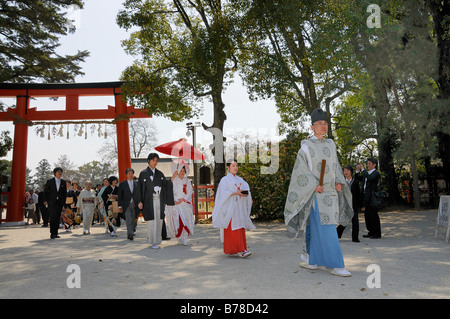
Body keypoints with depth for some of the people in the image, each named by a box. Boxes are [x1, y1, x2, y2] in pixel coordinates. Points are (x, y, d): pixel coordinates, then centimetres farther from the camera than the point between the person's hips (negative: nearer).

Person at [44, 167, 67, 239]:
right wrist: (46, 200, -1)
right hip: (52, 202, -3)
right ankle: (52, 233, -1)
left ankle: (55, 233, 10)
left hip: (60, 203, 3)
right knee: (52, 218, -7)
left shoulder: (63, 182, 8)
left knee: (57, 218, 4)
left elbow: (65, 193, 11)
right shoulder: (50, 181, 1)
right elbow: (45, 191, 6)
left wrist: (63, 202, 4)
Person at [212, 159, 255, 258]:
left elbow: (247, 189, 9)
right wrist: (235, 193, -21)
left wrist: (245, 193, -13)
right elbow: (224, 193, -10)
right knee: (232, 229, -10)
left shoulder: (240, 179, 17)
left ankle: (239, 250, 10)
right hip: (230, 207, -5)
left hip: (239, 207, 6)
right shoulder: (225, 180, 1)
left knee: (240, 228, 3)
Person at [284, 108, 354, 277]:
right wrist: (314, 186, -19)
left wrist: (339, 183, -1)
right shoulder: (306, 146, -5)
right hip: (315, 193, -6)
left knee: (315, 227, 10)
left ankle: (306, 258, 23)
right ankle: (336, 265, -6)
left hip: (330, 192, 6)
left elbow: (335, 167, 16)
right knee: (326, 228, -10)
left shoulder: (331, 144, 13)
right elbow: (301, 169, -10)